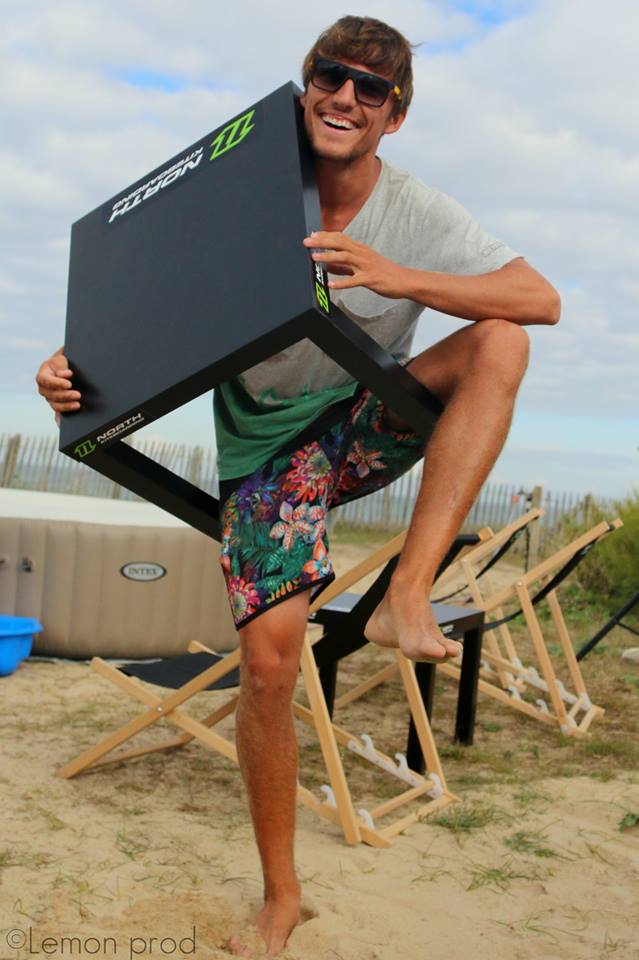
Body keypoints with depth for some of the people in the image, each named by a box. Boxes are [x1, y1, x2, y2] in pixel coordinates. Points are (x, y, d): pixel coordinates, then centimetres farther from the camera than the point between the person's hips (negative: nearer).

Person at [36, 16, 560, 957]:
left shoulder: (419, 215, -10)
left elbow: (543, 299, -20)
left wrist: (398, 279, -34)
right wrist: (80, 367, -25)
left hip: (363, 425, 1)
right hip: (268, 437, -1)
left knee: (498, 343, -25)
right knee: (268, 658, -11)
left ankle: (406, 597, -31)